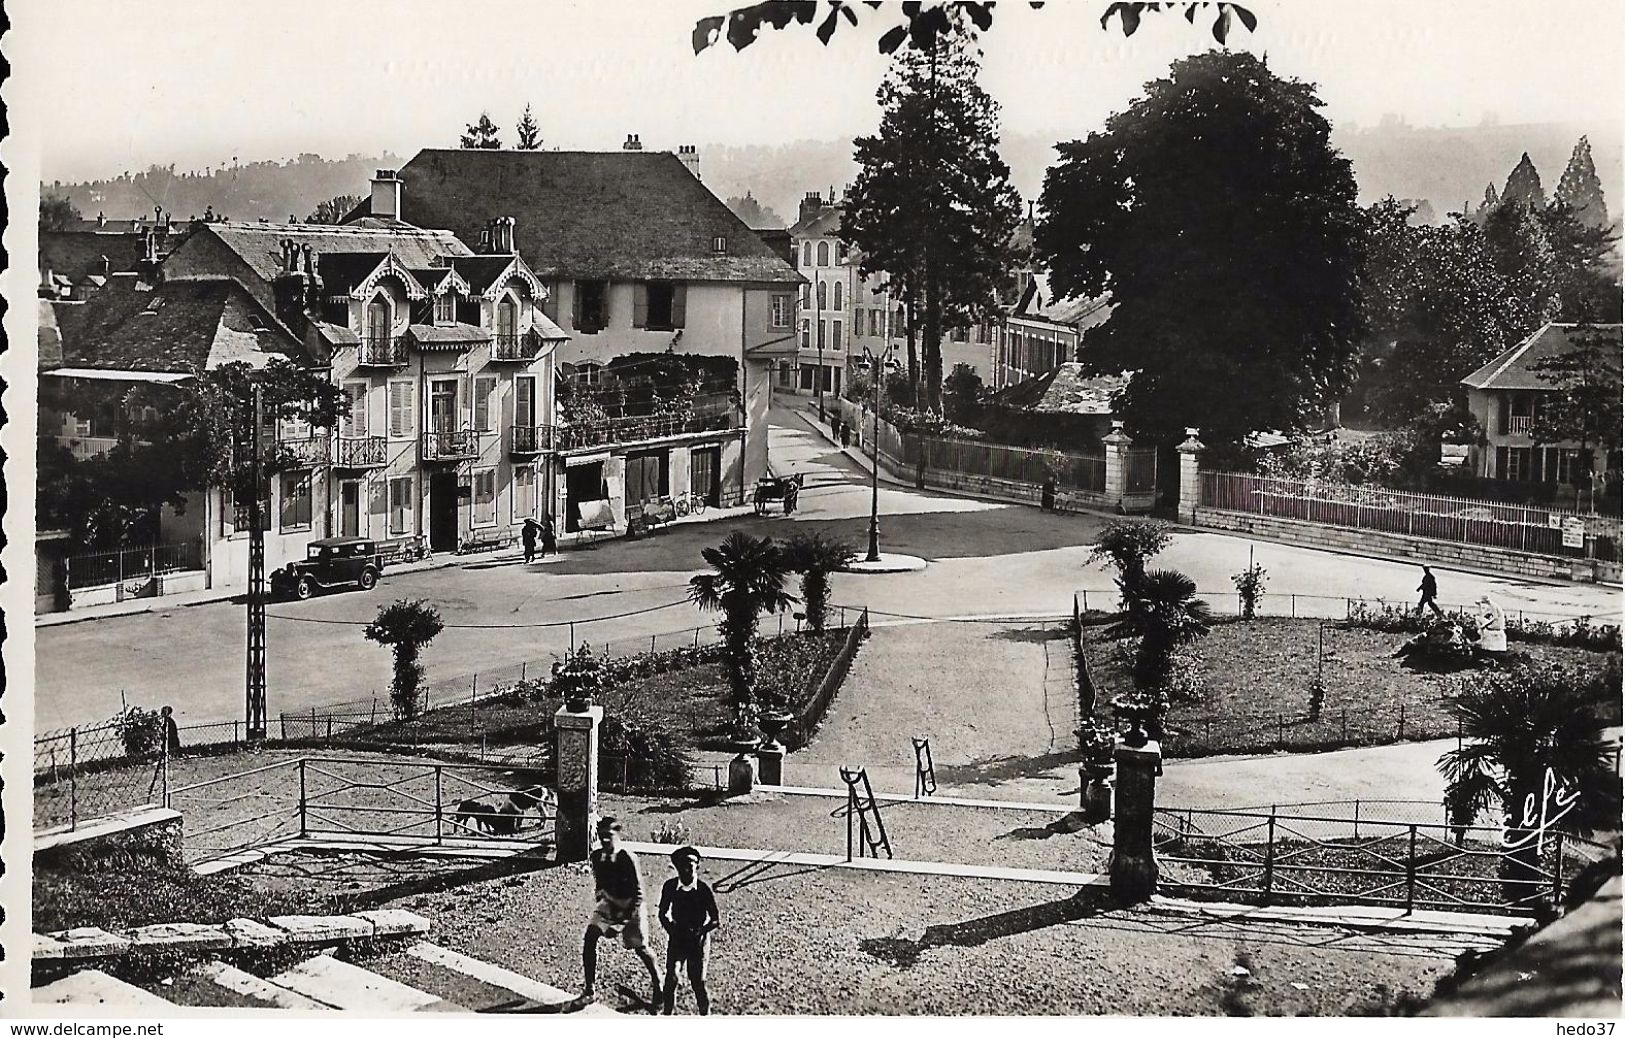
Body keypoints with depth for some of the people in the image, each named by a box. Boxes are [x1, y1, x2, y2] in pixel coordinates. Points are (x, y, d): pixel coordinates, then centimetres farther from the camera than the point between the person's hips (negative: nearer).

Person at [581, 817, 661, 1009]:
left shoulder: (628, 858, -22)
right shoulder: (596, 858, -6)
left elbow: (638, 891, -17)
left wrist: (629, 915, -21)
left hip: (631, 905, -5)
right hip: (609, 903, 5)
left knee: (640, 947, 3)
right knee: (589, 937, -11)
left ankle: (657, 984, 29)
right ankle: (588, 989, -2)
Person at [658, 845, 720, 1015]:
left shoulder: (704, 889, -14)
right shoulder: (670, 886, -7)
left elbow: (716, 920, -8)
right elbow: (663, 913, 7)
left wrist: (698, 932, -20)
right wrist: (670, 928, -10)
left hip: (698, 940, -2)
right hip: (676, 938, 2)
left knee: (698, 981, -2)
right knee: (671, 978, -9)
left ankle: (705, 1013, 17)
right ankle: (667, 1012, 4)